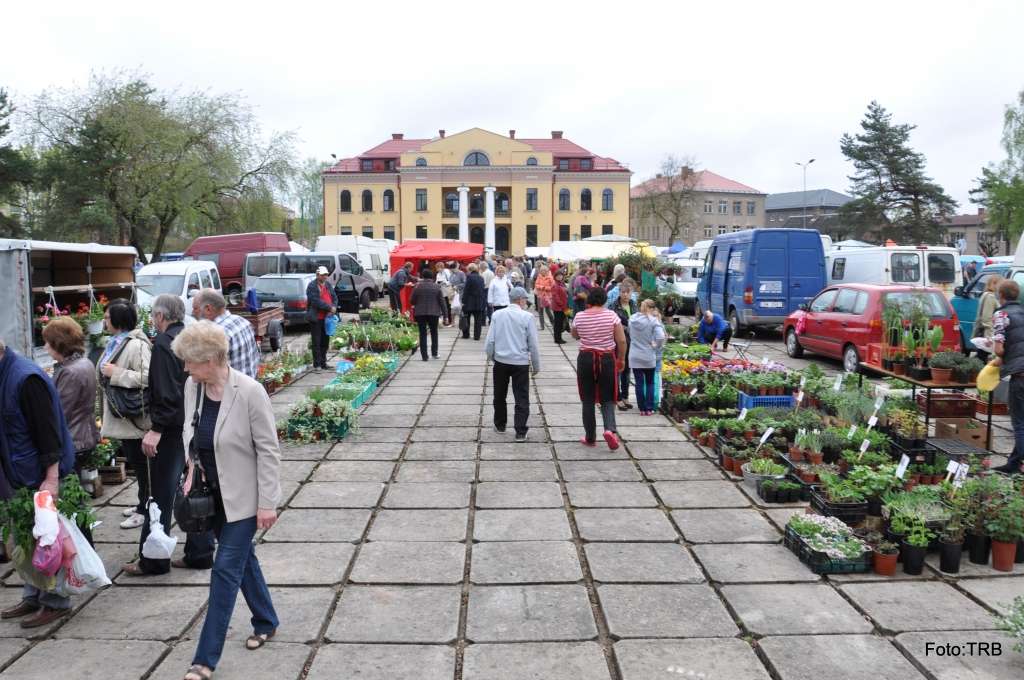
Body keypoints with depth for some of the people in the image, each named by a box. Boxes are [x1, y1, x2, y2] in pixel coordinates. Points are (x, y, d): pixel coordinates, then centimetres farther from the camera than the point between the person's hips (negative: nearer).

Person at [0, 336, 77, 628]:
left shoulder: (26, 378, -21)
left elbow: (48, 431, -23)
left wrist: (52, 478, -24)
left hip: (41, 475, -9)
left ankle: (55, 602, 13)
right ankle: (33, 596, 29)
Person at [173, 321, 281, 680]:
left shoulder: (249, 392, -23)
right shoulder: (193, 386, -4)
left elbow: (268, 450, -18)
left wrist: (267, 503, -17)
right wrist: (191, 471, 1)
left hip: (242, 497, -7)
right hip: (212, 493, 7)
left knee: (226, 568, -2)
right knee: (242, 558, 20)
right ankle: (266, 622, 41)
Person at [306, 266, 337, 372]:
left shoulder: (328, 286, 13)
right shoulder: (312, 286, -10)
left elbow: (335, 298, 12)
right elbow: (316, 301, -19)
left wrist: (334, 308, -9)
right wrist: (330, 308, -18)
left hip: (326, 318, 7)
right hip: (316, 318, -7)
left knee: (325, 341, 12)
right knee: (316, 342, -3)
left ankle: (323, 363, 21)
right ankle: (317, 365, 1)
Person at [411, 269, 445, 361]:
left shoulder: (417, 286, -4)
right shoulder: (436, 287, -3)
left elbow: (412, 301, -1)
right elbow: (441, 301, -2)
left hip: (420, 313, 0)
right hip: (434, 313, 0)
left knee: (422, 334, 5)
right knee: (434, 333, 17)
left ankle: (424, 356, 2)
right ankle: (434, 353, 18)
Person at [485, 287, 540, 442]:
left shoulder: (497, 315, 0)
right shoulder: (527, 317, -7)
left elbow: (489, 341, -1)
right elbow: (533, 344, -5)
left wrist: (491, 357, 16)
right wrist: (536, 365, 5)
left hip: (500, 361, 3)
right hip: (520, 362, -3)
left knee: (500, 395, 19)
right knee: (521, 398, 3)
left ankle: (499, 425, 32)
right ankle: (520, 432, 2)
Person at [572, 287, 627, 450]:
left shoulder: (579, 317, -4)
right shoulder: (611, 315, -7)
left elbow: (575, 335, 15)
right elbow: (622, 341, -7)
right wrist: (621, 359, 7)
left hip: (585, 359, 1)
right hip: (607, 359, -1)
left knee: (588, 400, 11)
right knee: (607, 399, 9)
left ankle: (590, 437, 16)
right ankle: (610, 429, -14)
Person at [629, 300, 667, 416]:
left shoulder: (632, 319, 0)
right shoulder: (653, 321, -13)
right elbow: (661, 337, -22)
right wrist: (656, 346, -5)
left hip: (634, 357, 2)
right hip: (649, 357, -2)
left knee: (639, 383, 7)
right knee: (650, 383, 12)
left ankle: (642, 409, 11)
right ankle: (649, 409, 12)